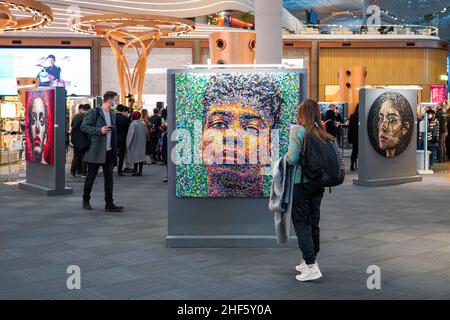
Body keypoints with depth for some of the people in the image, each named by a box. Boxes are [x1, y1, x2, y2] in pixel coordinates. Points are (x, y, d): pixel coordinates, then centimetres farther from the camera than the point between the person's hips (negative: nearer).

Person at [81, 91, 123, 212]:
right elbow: (84, 126, -12)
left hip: (108, 152, 6)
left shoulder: (112, 115, 14)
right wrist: (99, 130, -21)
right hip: (95, 151, -6)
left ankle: (109, 204, 6)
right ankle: (86, 201, 21)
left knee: (109, 178, 3)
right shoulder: (94, 112, -8)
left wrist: (115, 151, 12)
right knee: (91, 177, 5)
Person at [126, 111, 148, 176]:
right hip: (142, 143, 5)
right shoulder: (143, 123, 4)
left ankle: (135, 171, -3)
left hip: (135, 142, -5)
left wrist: (128, 144, -8)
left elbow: (131, 134, -14)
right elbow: (146, 133, 9)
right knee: (141, 156, 8)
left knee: (135, 156, -1)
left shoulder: (133, 123, -12)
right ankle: (140, 171, 8)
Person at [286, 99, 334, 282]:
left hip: (301, 182, -6)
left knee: (301, 222, 0)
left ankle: (311, 266, -6)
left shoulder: (298, 131, -12)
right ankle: (309, 261, 26)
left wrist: (286, 156, 3)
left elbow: (292, 159, -18)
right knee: (313, 220, 15)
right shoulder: (322, 133, 5)